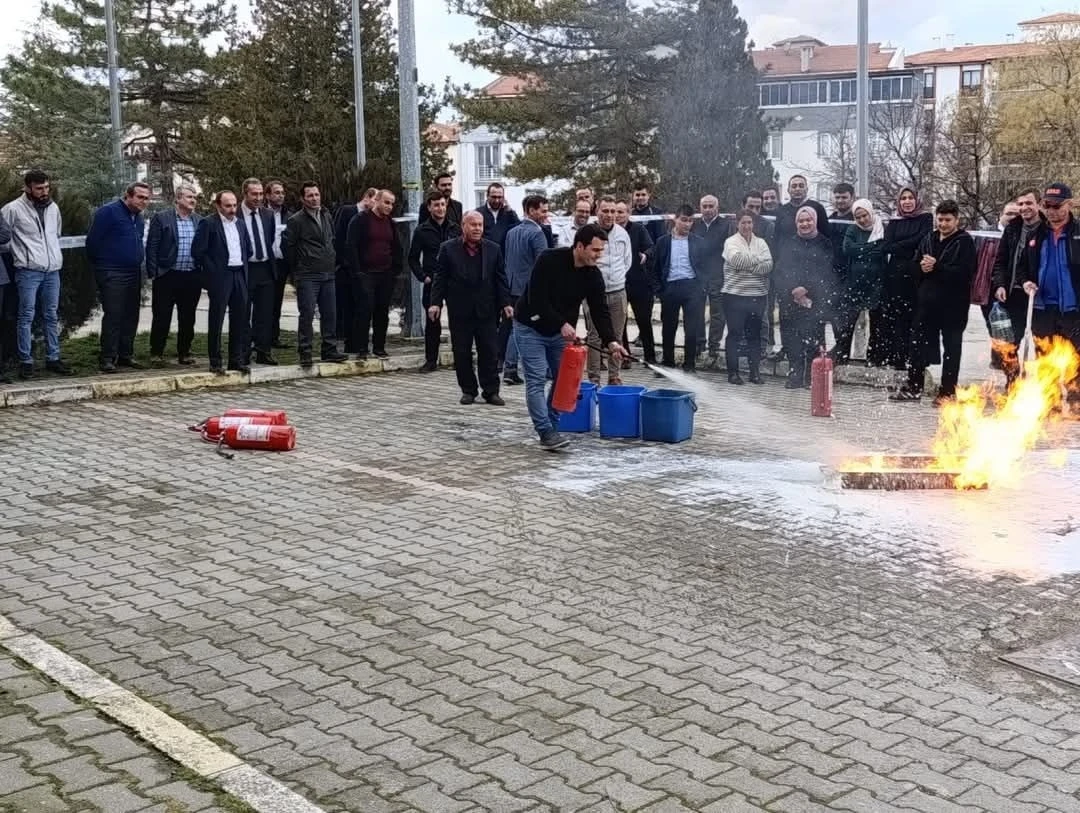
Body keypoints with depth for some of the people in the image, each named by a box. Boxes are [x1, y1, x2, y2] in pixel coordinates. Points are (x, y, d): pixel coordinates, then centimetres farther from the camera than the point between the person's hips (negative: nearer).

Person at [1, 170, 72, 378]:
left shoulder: (53, 207, 9)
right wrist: (20, 248, 8)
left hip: (52, 269, 5)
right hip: (28, 270, -5)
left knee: (51, 316, 9)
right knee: (26, 316, -2)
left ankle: (53, 358, 16)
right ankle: (26, 361, 2)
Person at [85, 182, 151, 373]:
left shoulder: (138, 217, 14)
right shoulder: (109, 212, -10)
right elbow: (92, 241, -10)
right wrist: (100, 266, -1)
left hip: (134, 273, 8)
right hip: (112, 274, -8)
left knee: (131, 316, 9)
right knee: (112, 316, -8)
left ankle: (126, 355, 18)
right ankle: (108, 359, -3)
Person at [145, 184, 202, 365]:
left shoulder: (199, 221, 10)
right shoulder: (161, 218, -2)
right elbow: (152, 247, -3)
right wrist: (153, 274, -8)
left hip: (192, 277, 4)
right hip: (167, 276, -4)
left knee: (188, 318, 9)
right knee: (161, 317, 3)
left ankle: (184, 352, 20)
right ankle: (156, 352, 14)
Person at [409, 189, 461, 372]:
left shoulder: (455, 229, 9)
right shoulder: (422, 231, 3)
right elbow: (413, 258, 6)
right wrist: (423, 277, -5)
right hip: (432, 283, -1)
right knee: (432, 321, 2)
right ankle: (431, 360, 9)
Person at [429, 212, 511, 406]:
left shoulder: (493, 249, 6)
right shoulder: (448, 248, 2)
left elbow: (500, 279, 7)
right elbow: (440, 278, 1)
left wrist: (505, 303, -2)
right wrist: (435, 302, -7)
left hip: (486, 310, 1)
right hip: (460, 311, -1)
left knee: (490, 352, 1)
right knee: (462, 353, 4)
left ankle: (491, 391, 9)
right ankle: (468, 390, 15)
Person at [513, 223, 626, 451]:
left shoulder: (593, 276, -8)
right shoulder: (550, 260, -25)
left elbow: (600, 311, -9)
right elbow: (536, 300, -27)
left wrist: (611, 341, -23)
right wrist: (562, 324, -31)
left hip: (561, 331, 6)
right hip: (530, 327, -6)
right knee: (537, 380, -12)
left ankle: (551, 428, 13)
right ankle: (546, 432, -13)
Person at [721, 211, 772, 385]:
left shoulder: (761, 243, 10)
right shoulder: (731, 242, -1)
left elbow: (768, 265, -4)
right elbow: (736, 260, -19)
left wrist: (746, 264, -13)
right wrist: (757, 259, -8)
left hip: (758, 295, 4)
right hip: (736, 295, -4)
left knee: (755, 335, 9)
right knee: (734, 335, 1)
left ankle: (755, 372, 14)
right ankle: (733, 372, 6)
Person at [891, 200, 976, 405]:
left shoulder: (964, 242, -6)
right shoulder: (929, 239, 12)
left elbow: (965, 272, -17)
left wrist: (936, 267, -19)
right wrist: (921, 267, -8)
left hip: (953, 304, -6)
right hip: (927, 301, 6)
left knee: (951, 347, 4)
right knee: (918, 344, 10)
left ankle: (948, 391, 10)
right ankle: (913, 387, 19)